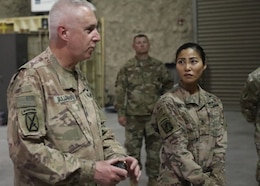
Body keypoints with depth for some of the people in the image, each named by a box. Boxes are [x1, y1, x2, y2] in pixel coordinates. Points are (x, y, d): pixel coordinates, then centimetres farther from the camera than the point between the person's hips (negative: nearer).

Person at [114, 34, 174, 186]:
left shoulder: (158, 66, 3)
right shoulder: (127, 68, 2)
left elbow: (168, 85, 10)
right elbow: (120, 91, 0)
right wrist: (120, 113, -5)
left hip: (154, 115, 1)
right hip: (133, 116, 0)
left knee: (154, 148, 8)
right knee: (132, 148, 5)